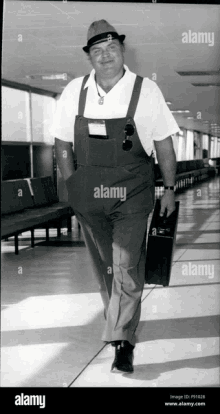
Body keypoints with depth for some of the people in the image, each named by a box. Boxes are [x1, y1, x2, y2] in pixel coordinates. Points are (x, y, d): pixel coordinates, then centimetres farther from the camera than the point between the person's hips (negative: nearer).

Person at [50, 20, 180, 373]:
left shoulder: (146, 91, -5)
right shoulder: (74, 92, 1)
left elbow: (164, 146, 2)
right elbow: (62, 144, 10)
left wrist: (169, 189, 4)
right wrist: (74, 188, 5)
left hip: (132, 198, -3)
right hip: (89, 200, 3)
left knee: (126, 268, -9)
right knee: (104, 268, 16)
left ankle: (122, 342, -1)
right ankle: (120, 324, 37)